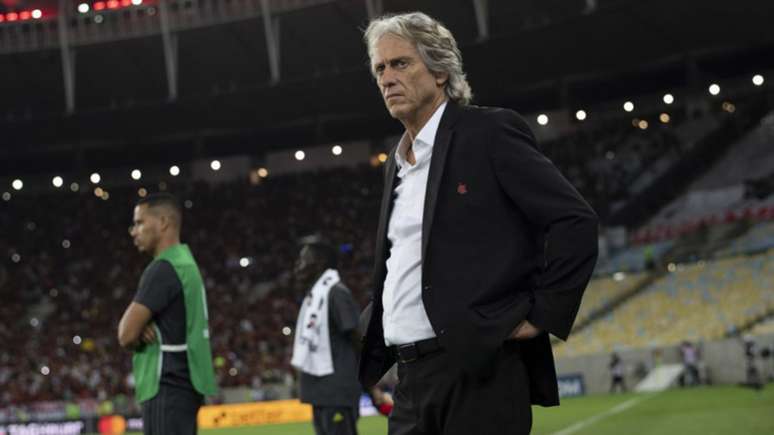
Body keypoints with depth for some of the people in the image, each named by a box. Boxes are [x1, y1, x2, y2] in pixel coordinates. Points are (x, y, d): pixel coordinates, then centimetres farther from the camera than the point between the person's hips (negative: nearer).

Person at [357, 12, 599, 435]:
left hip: (481, 371, -7)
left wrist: (542, 316, -12)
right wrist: (374, 363, 19)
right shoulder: (396, 163, 20)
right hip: (412, 382, 8)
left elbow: (576, 222, -9)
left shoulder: (488, 133, -4)